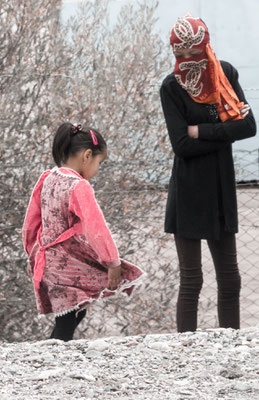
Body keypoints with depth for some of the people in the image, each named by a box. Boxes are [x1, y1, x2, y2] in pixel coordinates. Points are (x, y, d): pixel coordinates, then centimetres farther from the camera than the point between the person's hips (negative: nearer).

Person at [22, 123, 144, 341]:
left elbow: (31, 221, 14)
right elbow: (95, 228, -25)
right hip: (70, 266, -8)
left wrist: (33, 253, 26)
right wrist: (112, 262, -18)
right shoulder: (80, 187, -20)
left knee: (71, 316, 16)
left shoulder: (47, 179, 5)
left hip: (47, 262, 8)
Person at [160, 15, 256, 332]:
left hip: (222, 191, 4)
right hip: (189, 195, -4)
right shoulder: (172, 88, -10)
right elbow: (182, 145, -17)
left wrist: (201, 131, -14)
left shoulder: (226, 74, 1)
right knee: (191, 280, -3)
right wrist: (226, 131, -15)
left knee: (230, 278, 9)